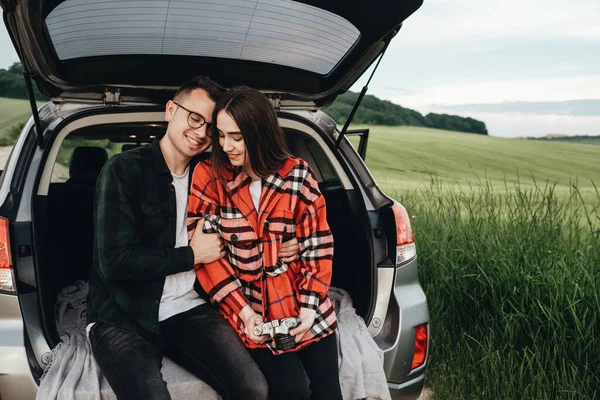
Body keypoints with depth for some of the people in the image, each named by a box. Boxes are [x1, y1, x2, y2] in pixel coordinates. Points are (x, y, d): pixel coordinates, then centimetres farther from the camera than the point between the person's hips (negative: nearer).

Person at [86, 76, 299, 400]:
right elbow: (115, 263, -16)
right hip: (124, 318, -4)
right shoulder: (124, 170, -8)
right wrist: (192, 255, -9)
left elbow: (219, 245, 20)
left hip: (189, 310, 4)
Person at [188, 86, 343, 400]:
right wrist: (243, 311, -14)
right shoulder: (208, 176, -6)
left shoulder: (298, 175, -3)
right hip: (250, 308, -1)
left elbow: (317, 245, -1)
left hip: (304, 305, 2)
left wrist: (310, 305, -10)